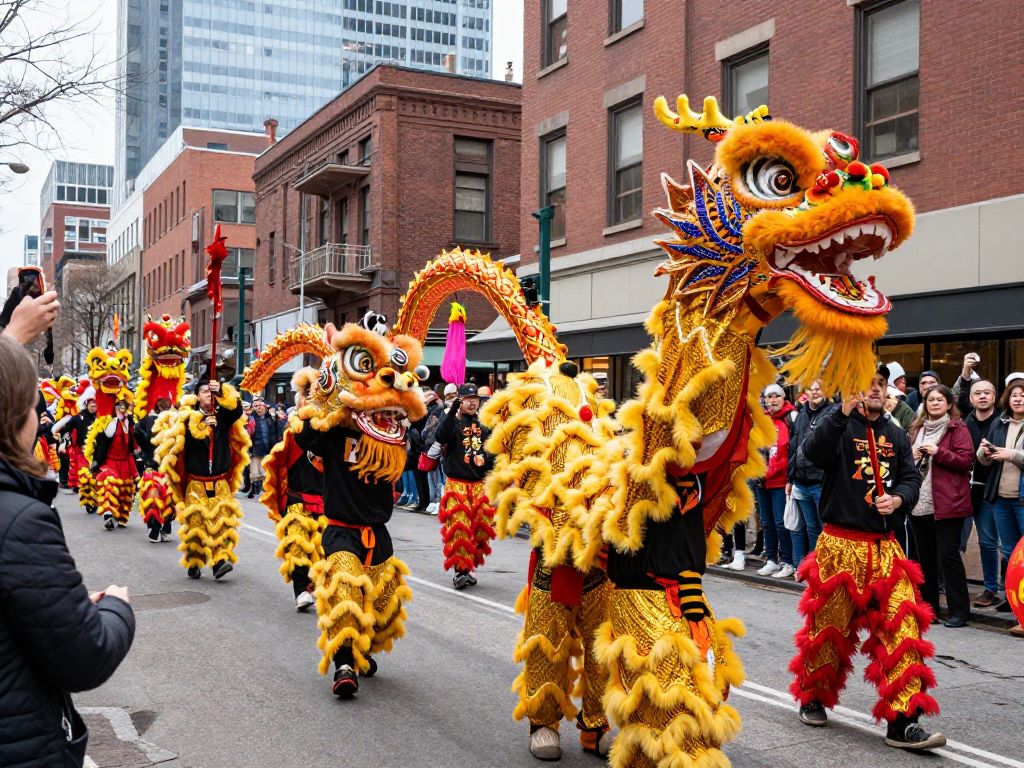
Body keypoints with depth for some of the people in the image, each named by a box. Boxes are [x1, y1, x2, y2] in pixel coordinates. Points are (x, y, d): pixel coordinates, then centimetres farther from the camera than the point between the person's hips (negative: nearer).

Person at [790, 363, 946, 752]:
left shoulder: (896, 435, 13)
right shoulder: (839, 426, -3)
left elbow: (911, 478, 10)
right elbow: (814, 451, -23)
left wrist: (899, 498, -12)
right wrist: (843, 412, -33)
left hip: (884, 547, 4)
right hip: (840, 544, -4)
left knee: (901, 628, -4)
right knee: (829, 626, 7)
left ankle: (902, 722, -1)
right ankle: (812, 699, 29)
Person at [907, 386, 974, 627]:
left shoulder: (957, 428, -2)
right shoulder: (917, 428, 16)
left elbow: (967, 461, -10)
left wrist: (938, 452, -18)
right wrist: (912, 456, 3)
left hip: (947, 505, -6)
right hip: (920, 504, 6)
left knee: (948, 556, -6)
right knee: (925, 558, 11)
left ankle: (959, 611, 1)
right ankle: (928, 607, 20)